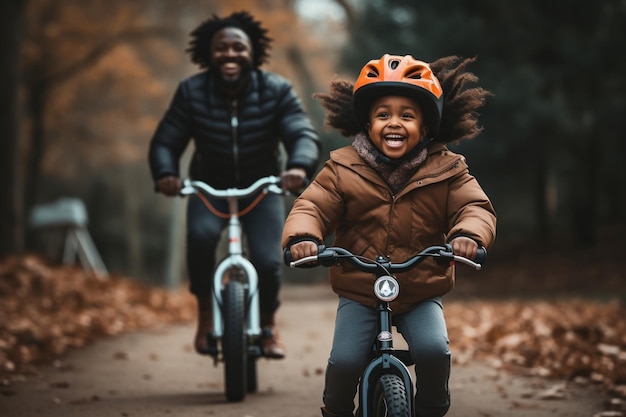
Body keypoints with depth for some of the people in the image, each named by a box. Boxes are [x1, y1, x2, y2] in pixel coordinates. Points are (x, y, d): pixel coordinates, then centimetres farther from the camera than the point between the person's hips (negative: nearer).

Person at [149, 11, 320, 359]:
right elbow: (165, 143, -9)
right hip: (209, 188, 0)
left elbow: (303, 134, -21)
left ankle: (268, 323, 15)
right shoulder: (191, 92, -10)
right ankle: (206, 314, -9)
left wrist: (299, 166, -44)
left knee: (267, 261, -19)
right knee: (201, 235, -32)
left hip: (262, 187, 0)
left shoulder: (276, 90, -13)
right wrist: (165, 173, -32)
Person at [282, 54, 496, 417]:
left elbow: (475, 207, -9)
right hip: (359, 294, 0)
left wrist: (469, 234, -33)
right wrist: (302, 236, -31)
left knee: (433, 349, -23)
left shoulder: (445, 170, -3)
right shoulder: (343, 169, -3)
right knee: (345, 359, -15)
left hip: (422, 293, 0)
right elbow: (312, 206, -7)